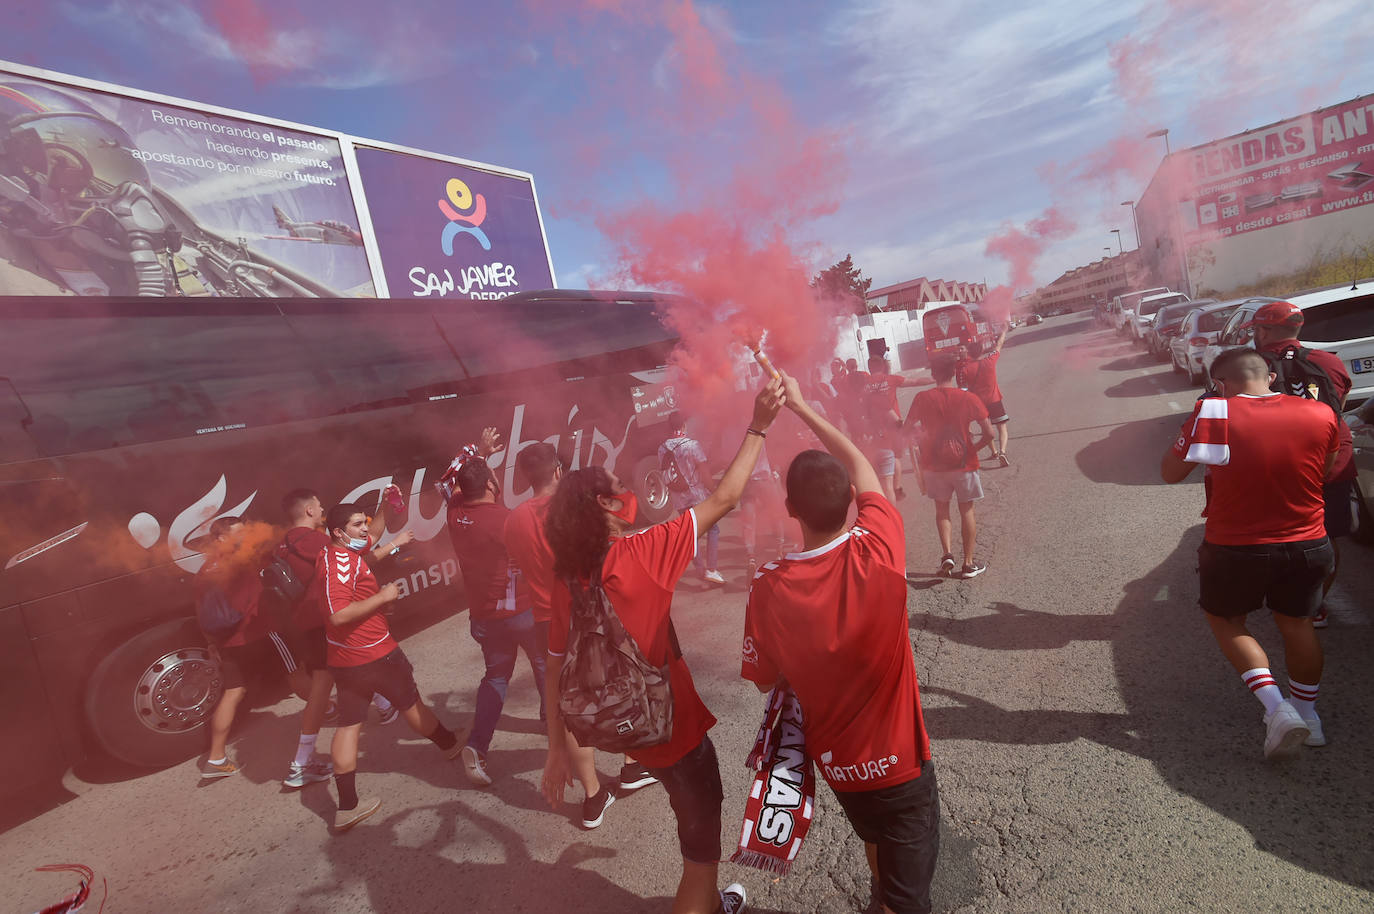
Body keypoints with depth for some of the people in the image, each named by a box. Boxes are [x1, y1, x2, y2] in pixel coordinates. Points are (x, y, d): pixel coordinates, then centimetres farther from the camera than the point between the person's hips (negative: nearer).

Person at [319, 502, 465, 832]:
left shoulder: (334, 555, 9)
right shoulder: (341, 562, -23)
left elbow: (369, 541, 28)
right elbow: (339, 615, -31)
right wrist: (382, 597, -24)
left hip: (344, 659, 9)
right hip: (374, 653, -9)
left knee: (348, 724, 8)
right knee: (411, 705, 12)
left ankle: (347, 807, 12)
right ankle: (452, 746, 34)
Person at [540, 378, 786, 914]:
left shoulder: (569, 581, -7)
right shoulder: (642, 552, -25)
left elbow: (555, 668, -3)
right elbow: (724, 498, -23)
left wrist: (557, 749, 8)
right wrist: (758, 427, -16)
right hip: (674, 727, -7)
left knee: (697, 815, 32)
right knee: (703, 845, 15)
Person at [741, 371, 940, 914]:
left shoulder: (768, 590, -25)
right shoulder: (879, 556, -27)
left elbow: (765, 681, -7)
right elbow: (862, 468, -9)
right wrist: (800, 405, 0)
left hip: (835, 761, 3)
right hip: (898, 758, -3)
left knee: (875, 834, 34)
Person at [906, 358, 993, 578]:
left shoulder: (922, 399, -8)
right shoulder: (968, 398, -9)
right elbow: (989, 433, -10)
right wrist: (973, 450, 6)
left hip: (934, 465, 1)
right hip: (964, 463, 0)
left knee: (942, 511, 17)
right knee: (967, 511, 13)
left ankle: (947, 554, 0)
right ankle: (969, 563, 18)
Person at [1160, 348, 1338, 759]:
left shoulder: (1213, 414, -18)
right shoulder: (1320, 414, -6)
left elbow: (1170, 472, -8)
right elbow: (1325, 469, 13)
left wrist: (1200, 417, 3)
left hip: (1236, 550, -4)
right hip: (1307, 545, 4)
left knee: (1225, 619, 19)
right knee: (1295, 621, 25)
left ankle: (1276, 708, 5)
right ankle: (1306, 713, 38)